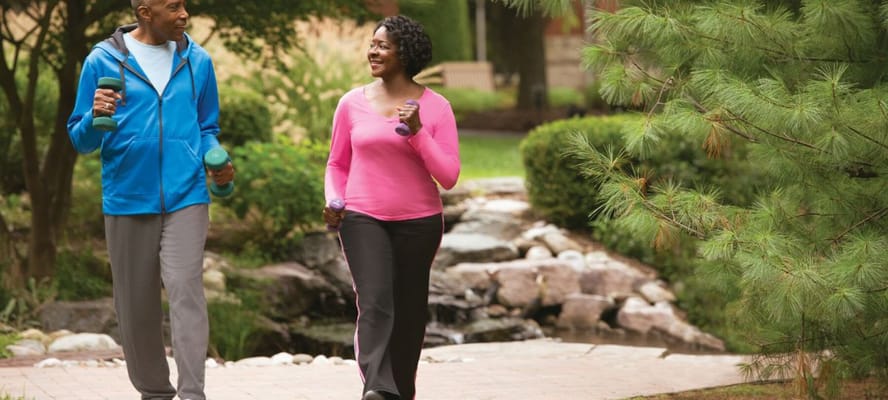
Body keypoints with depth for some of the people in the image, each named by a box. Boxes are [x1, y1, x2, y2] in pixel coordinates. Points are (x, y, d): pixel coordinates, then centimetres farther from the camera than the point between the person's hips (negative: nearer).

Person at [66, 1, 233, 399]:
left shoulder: (197, 61, 6)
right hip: (127, 200, 0)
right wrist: (96, 118, -20)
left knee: (186, 291, -15)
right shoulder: (103, 61, 0)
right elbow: (81, 140, 3)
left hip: (186, 198, 0)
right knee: (136, 306, 9)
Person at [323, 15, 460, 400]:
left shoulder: (434, 107, -1)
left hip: (418, 223, 1)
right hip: (363, 219, 0)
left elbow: (448, 176, -5)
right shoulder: (352, 103, 4)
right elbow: (337, 164, 15)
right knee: (374, 301, -19)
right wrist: (334, 201, -4)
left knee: (408, 311, 9)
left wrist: (417, 133, -16)